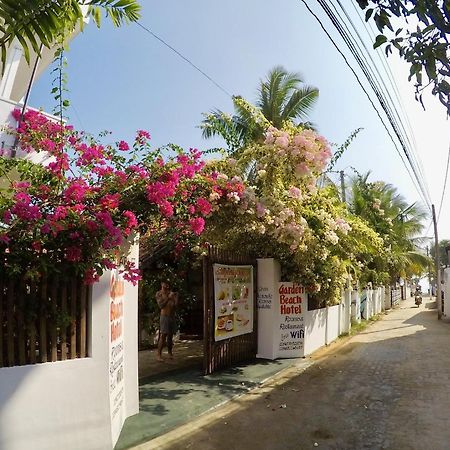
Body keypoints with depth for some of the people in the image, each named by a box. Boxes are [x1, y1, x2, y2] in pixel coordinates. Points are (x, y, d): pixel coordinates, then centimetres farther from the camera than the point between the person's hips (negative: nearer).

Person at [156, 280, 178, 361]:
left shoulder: (171, 293, 10)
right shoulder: (159, 293, 0)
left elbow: (176, 305, 6)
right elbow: (160, 305, -10)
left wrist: (176, 297, -4)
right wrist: (168, 298, -14)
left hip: (172, 316, 4)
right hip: (164, 316, -4)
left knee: (170, 335, 8)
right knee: (163, 335, -9)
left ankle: (170, 353, 17)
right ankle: (159, 355, -6)